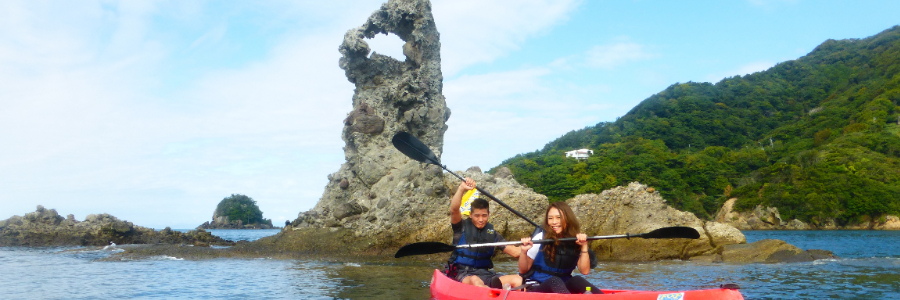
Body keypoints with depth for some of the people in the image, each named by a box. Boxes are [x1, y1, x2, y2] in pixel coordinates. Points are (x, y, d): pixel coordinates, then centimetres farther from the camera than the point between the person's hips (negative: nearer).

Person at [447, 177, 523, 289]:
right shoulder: (462, 227, 4)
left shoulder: (493, 234, 14)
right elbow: (454, 210, -16)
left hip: (485, 275, 4)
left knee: (517, 280, -22)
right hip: (463, 274, -4)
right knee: (475, 281, -41)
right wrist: (461, 189, -29)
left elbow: (514, 252, 10)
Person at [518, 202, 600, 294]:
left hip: (562, 287, 3)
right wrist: (524, 251, -19)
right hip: (537, 288, -3)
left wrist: (584, 247, -10)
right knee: (554, 281, -34)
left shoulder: (576, 241, 5)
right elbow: (523, 270, -1)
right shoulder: (540, 238, -3)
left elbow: (585, 271, -4)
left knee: (576, 280, -28)